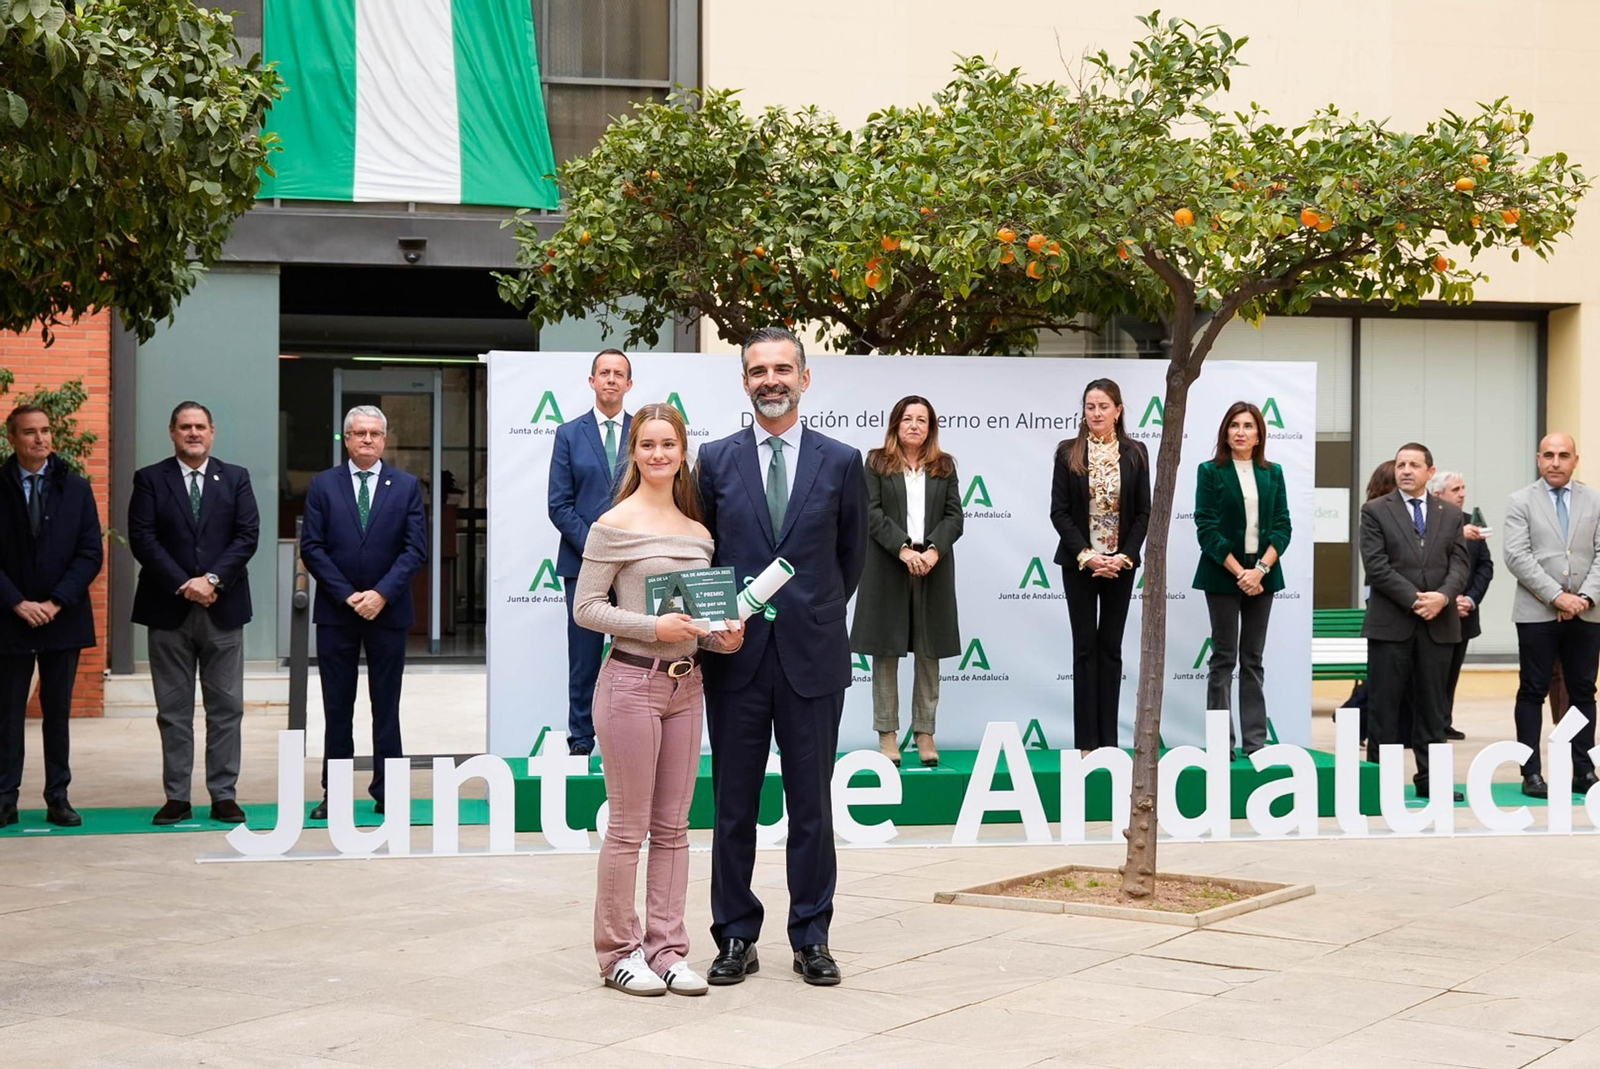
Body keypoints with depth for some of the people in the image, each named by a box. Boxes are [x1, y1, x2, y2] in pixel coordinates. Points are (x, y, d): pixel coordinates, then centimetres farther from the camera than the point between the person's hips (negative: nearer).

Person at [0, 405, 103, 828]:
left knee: (58, 711, 7)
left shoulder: (76, 488, 5)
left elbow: (91, 553, 0)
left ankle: (58, 798, 12)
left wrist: (56, 602, -10)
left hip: (63, 617, 2)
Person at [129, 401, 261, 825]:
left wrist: (212, 579, -13)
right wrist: (183, 585, -14)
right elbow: (142, 539, -4)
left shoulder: (236, 478, 8)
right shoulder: (149, 480, 5)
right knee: (173, 710, 4)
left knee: (226, 707, 3)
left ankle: (224, 795, 8)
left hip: (223, 608, 1)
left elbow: (247, 535, -1)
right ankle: (177, 797, 9)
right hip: (169, 609, -1)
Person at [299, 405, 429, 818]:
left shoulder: (406, 486, 5)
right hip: (335, 612, 0)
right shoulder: (323, 485, 4)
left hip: (388, 611, 0)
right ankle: (334, 794, 10)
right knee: (336, 706, 4)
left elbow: (415, 548, -2)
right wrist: (347, 595, -10)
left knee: (386, 706, 5)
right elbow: (311, 547, -1)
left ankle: (387, 791, 10)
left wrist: (382, 593, -13)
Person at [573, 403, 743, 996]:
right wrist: (654, 626, -19)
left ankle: (666, 948, 17)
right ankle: (618, 951, 12)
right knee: (628, 827, 1)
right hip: (632, 682, -6)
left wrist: (722, 635, -2)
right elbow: (586, 608, -9)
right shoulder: (615, 525, -7)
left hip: (686, 685, 6)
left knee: (673, 826, 10)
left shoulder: (698, 532, 10)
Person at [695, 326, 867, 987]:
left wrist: (816, 615, 9)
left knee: (812, 808, 6)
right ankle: (737, 938, 16)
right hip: (736, 657, 0)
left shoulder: (841, 462, 4)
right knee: (733, 808, 6)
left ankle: (811, 939, 15)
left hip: (812, 658, 0)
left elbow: (852, 554, 12)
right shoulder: (716, 459, 5)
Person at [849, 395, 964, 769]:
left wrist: (934, 550, -13)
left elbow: (954, 516, 4)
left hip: (934, 569, 2)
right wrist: (904, 549, -17)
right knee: (886, 652, 2)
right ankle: (887, 733, 7)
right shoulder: (877, 463, 4)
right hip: (888, 568, -2)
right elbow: (872, 513, -5)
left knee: (929, 653, 3)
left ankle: (925, 732, 9)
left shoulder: (945, 466, 11)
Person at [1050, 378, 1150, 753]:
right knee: (1085, 647, 1)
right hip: (1079, 563, -1)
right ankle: (1086, 740, 3)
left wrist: (1126, 555, -11)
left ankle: (1108, 739, 9)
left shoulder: (1134, 454, 2)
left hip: (1121, 563, 1)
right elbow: (1059, 511, -5)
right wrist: (1085, 555, -14)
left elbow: (1143, 511, 1)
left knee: (1111, 648, 5)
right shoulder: (1068, 453, -2)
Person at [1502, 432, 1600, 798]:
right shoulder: (1521, 502, 1)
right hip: (1537, 613, -3)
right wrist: (1558, 596, -15)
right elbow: (1517, 556, -8)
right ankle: (1531, 774, 3)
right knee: (1532, 692, 0)